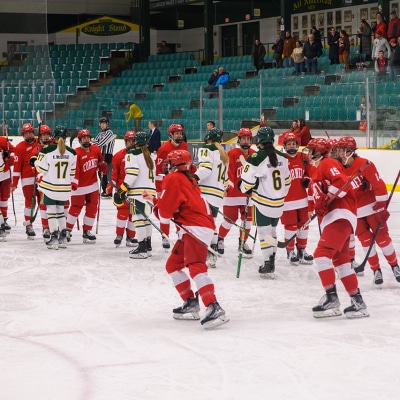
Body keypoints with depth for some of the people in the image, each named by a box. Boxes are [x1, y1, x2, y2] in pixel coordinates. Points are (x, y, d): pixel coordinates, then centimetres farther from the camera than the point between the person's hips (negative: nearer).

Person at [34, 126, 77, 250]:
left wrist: (40, 179, 10)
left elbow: (42, 169, -9)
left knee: (51, 211, 5)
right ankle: (63, 238, 18)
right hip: (64, 188, 4)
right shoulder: (72, 153, -3)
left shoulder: (47, 150, -15)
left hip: (50, 187, -4)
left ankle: (54, 238, -1)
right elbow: (72, 172, 6)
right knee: (60, 210, 18)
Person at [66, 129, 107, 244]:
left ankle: (87, 232, 17)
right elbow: (74, 169, -22)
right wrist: (73, 183, -29)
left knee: (92, 209, 7)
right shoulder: (76, 153, -17)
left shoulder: (96, 149, 3)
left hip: (93, 185, 6)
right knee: (75, 208, 2)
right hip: (80, 186, -6)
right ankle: (67, 229, 17)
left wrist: (102, 166, 1)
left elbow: (100, 161, 21)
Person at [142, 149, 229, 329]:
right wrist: (153, 199, 36)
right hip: (191, 230, 10)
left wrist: (157, 208, 14)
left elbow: (165, 213, -8)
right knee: (173, 265, 18)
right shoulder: (188, 179, 24)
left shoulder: (173, 179, -4)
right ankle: (191, 304, 18)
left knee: (195, 267, -25)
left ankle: (214, 309, -39)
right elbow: (175, 206, 30)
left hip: (196, 229, -10)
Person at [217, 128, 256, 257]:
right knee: (230, 219, 0)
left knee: (248, 219, 8)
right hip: (233, 193, -5)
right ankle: (220, 239, 24)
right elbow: (228, 172, -16)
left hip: (248, 193, 5)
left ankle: (243, 242, 26)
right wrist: (228, 185, -26)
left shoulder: (254, 155, 4)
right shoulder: (232, 154, -11)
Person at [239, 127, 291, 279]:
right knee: (272, 231, 20)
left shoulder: (256, 157, -18)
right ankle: (271, 261, 25)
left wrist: (245, 189, 7)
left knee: (264, 232, 2)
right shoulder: (282, 157, 2)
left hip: (263, 202, -6)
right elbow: (287, 179, 12)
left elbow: (247, 179, -15)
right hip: (278, 203, 6)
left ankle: (268, 266, -1)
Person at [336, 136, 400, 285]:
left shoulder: (364, 164, -19)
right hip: (355, 212, 4)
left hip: (372, 207, -4)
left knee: (382, 238, 0)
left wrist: (382, 206, -18)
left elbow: (379, 184, -18)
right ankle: (376, 270, 15)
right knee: (366, 241, 3)